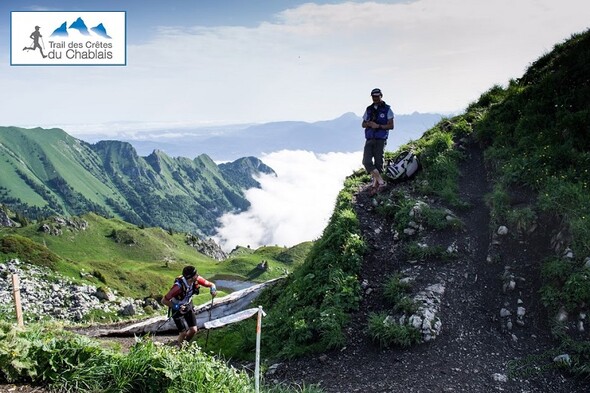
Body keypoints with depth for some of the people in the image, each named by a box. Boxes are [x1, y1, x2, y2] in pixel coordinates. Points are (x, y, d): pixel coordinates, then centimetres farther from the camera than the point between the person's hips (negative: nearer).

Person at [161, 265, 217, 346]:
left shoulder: (197, 279, -23)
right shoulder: (178, 286, -37)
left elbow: (210, 284, -9)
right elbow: (164, 301, -30)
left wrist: (213, 290, -31)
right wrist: (176, 307, -36)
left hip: (188, 306, 5)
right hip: (177, 309, -5)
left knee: (193, 330, 1)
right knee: (184, 333, -6)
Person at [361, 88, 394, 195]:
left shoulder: (387, 109, 2)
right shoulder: (368, 109, 15)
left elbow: (391, 126, -2)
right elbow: (363, 124, 19)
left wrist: (378, 126, -15)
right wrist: (369, 124, -3)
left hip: (380, 140, -3)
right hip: (369, 139, 4)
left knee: (378, 163, -4)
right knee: (366, 161, -13)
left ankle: (375, 184, 5)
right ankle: (381, 182, -7)